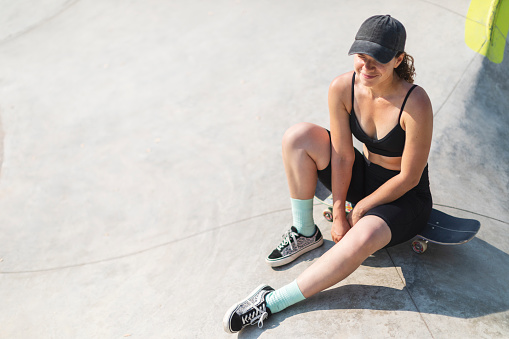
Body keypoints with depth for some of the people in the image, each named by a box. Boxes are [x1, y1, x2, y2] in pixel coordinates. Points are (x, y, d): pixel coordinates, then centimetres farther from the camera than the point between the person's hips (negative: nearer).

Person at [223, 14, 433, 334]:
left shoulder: (415, 103, -29)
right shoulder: (343, 88, -16)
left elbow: (409, 178, -22)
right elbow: (343, 155, -10)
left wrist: (359, 210, -14)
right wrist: (338, 213, -11)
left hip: (405, 198, -5)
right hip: (364, 176, 5)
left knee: (362, 237, -38)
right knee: (298, 136, -15)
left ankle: (273, 302, -25)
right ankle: (305, 234, -3)